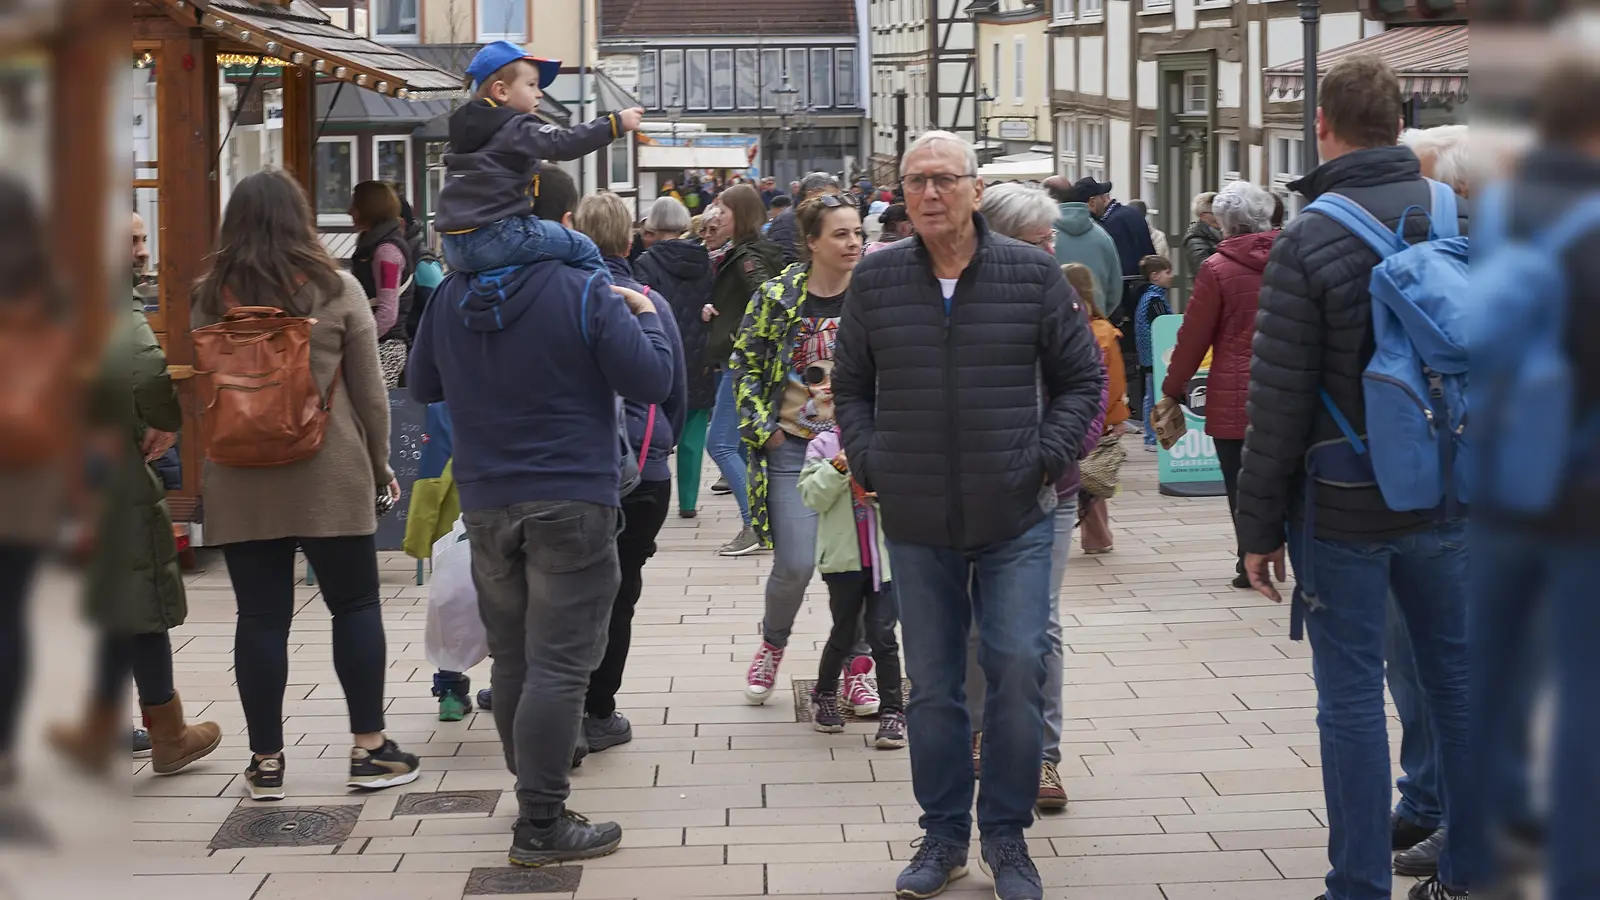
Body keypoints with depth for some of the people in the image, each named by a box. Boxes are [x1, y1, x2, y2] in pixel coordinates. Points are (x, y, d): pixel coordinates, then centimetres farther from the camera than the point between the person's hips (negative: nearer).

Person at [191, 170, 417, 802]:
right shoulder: (336, 290, -3)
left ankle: (265, 761, 8)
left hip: (238, 482, 2)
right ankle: (369, 750, 9)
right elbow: (369, 391, 1)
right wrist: (380, 464, 12)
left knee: (260, 616, 4)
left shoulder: (208, 299, 3)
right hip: (330, 477, -2)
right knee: (355, 606, 8)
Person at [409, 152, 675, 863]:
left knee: (512, 659, 16)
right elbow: (652, 383, -10)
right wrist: (647, 316, 6)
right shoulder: (585, 294, -12)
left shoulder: (451, 297, 5)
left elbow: (421, 387, 18)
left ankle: (535, 797, 26)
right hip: (572, 503, -6)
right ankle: (540, 826, -5)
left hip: (486, 505, 6)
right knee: (559, 665, -4)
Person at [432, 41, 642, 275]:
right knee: (583, 250, -4)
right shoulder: (516, 130, -8)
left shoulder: (468, 126, 18)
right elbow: (563, 144, -19)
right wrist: (616, 123, -20)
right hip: (491, 240, -9)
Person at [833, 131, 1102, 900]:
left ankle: (1005, 835, 14)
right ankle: (943, 835, 24)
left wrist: (1046, 457, -5)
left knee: (1017, 672, -3)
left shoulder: (1032, 275, -2)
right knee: (931, 686, 9)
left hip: (1016, 519, -2)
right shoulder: (876, 281, 4)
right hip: (916, 523, 2)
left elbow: (1081, 379, 6)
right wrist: (868, 461, 1)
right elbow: (850, 387, 14)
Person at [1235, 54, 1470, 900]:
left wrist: (1259, 523, -3)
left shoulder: (1308, 241, -13)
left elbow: (1278, 401, -11)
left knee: (1352, 696, 2)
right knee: (1456, 679, 14)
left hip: (1342, 506, -4)